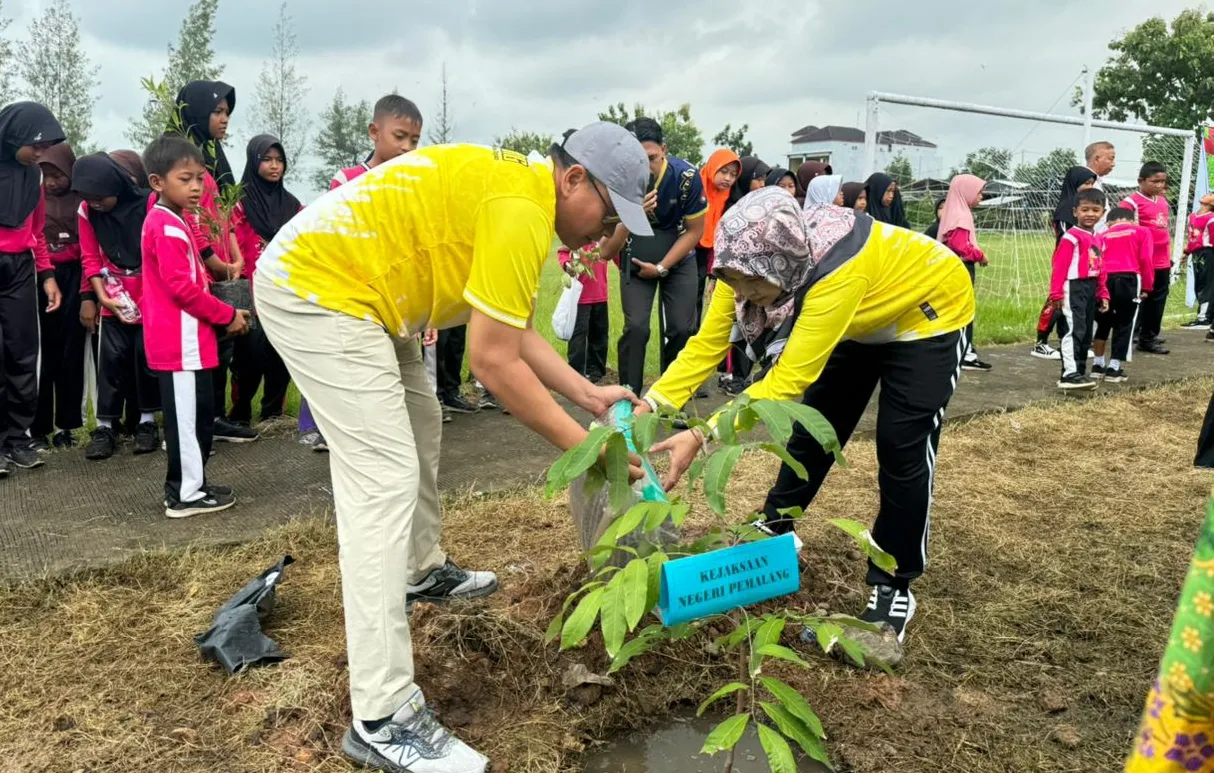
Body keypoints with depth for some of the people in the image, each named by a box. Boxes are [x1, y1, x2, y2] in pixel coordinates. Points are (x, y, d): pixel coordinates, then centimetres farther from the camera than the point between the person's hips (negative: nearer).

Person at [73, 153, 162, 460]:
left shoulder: (149, 203, -13)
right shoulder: (86, 211, -2)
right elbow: (90, 259, 2)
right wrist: (102, 296, -9)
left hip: (151, 297, -2)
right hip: (115, 299, 3)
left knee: (147, 355, 2)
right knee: (111, 358, 0)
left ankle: (147, 421, 14)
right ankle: (105, 426, 7)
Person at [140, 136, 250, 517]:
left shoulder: (168, 222, 18)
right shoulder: (168, 227, -15)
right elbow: (183, 288, -21)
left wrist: (220, 314, 10)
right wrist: (227, 315, -11)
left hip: (181, 338, 10)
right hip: (181, 340, -10)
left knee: (196, 413, 15)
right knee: (188, 416, -4)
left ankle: (187, 485, 23)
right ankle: (186, 494, 4)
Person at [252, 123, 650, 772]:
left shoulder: (514, 188, 10)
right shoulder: (521, 210, -21)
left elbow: (510, 332, 11)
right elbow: (493, 362, -22)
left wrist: (588, 394, 6)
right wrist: (582, 446, -14)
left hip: (347, 287, 11)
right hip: (313, 288, -11)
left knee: (418, 427, 24)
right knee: (385, 480, -15)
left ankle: (422, 573, 46)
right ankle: (382, 719, -12)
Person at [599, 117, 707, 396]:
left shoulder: (686, 176, -25)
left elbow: (695, 231, -9)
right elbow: (607, 252, -27)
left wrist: (661, 267, -12)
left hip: (679, 259, 1)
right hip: (635, 260, -1)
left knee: (681, 329, -5)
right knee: (636, 328, -15)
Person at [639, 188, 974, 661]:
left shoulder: (838, 270, -44)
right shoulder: (756, 262, -24)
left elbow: (790, 378, -46)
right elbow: (706, 344, -21)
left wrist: (701, 437, -51)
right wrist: (651, 405, -33)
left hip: (927, 314, -6)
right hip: (863, 320, 7)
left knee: (901, 448, -9)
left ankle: (893, 588, 6)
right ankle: (773, 530, 31)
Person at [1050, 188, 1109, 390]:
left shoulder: (1097, 239, 17)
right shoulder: (1071, 237, -11)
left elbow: (1100, 269, 20)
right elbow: (1059, 266, -16)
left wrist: (1103, 294, 17)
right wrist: (1056, 293, -21)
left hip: (1091, 290, 9)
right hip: (1074, 288, -9)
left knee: (1086, 334, 13)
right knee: (1074, 331, -13)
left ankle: (1079, 372, 20)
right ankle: (1070, 374, -14)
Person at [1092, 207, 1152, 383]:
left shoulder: (1103, 236, 21)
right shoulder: (1142, 232, 16)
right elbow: (1145, 260, 4)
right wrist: (1146, 286, 9)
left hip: (1104, 280, 3)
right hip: (1128, 280, -3)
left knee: (1103, 323, 20)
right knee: (1124, 324, 9)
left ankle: (1098, 365, 25)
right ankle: (1114, 368, 10)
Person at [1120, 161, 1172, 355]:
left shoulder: (1163, 201, 14)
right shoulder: (1132, 201, -11)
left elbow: (1166, 230, 22)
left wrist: (1169, 256, 23)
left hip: (1162, 262, 8)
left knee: (1159, 299, 12)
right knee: (1143, 299, 0)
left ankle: (1151, 335, 24)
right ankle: (1145, 339, 7)